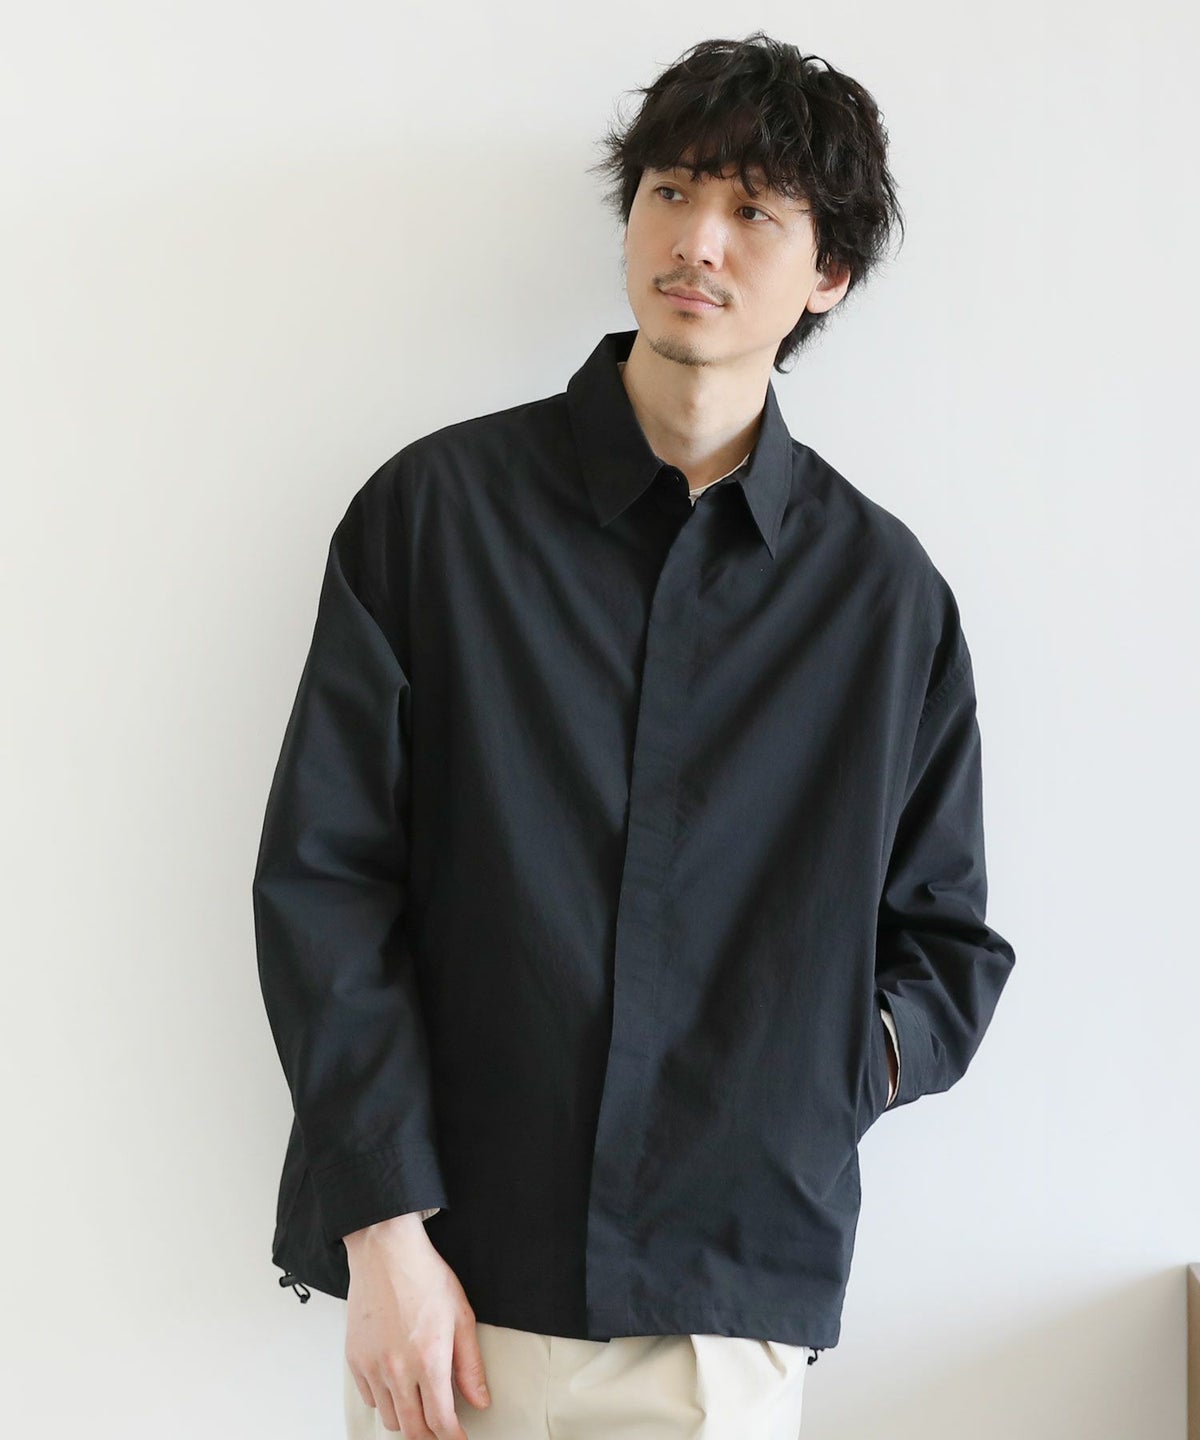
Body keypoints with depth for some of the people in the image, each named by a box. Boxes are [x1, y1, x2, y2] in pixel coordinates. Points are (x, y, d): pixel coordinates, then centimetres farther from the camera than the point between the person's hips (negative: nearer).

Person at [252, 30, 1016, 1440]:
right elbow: (322, 873, -3)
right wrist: (385, 1230, -9)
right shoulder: (436, 505, 1)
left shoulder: (887, 588, 6)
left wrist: (849, 1060, -7)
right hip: (454, 1276, -1)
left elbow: (948, 944, 14)